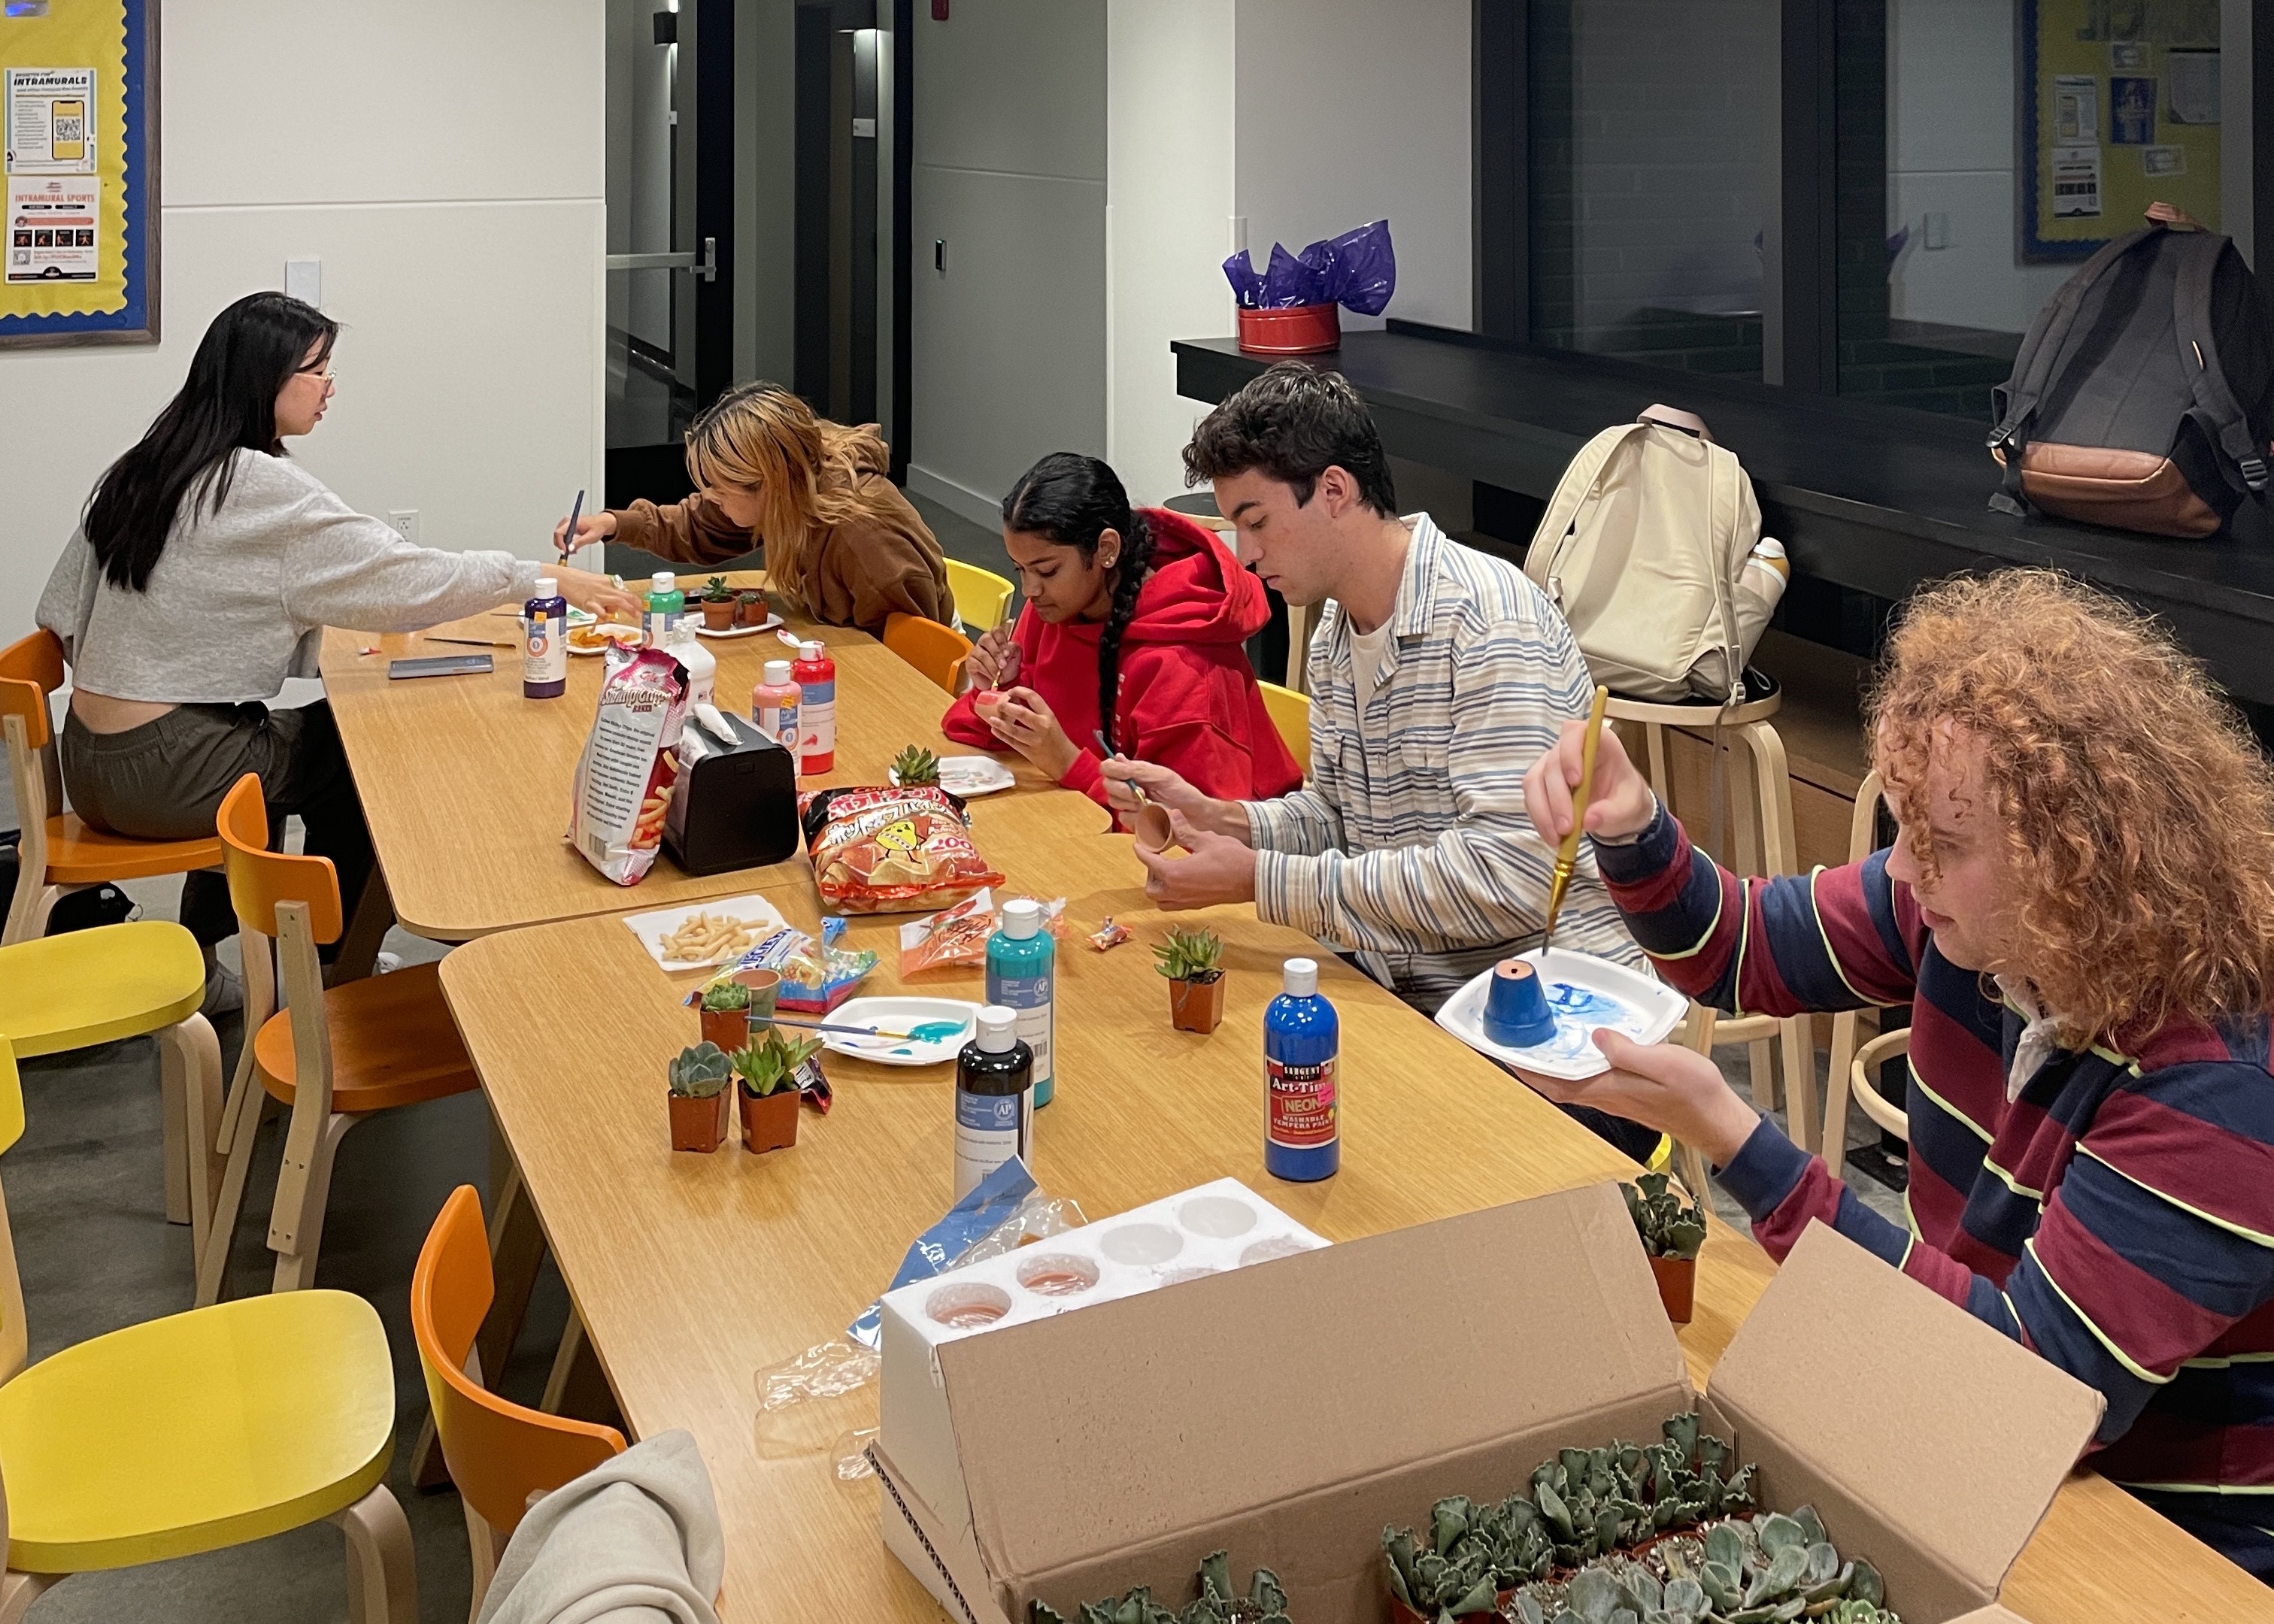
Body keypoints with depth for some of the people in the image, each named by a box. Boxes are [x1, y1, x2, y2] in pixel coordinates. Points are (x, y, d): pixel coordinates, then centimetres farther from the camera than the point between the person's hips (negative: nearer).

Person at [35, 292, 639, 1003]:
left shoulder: (140, 471, 8)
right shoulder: (262, 488, -16)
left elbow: (62, 612, 11)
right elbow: (407, 580, -15)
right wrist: (543, 579, -6)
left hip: (89, 764, 8)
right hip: (166, 779, -8)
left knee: (281, 741, 28)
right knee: (357, 748, 12)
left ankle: (196, 958, 32)